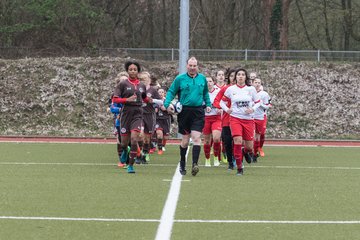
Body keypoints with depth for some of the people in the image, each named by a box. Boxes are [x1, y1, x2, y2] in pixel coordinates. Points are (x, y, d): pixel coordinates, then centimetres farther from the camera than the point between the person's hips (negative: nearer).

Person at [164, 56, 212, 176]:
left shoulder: (202, 78, 10)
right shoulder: (180, 79, 1)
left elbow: (206, 93, 24)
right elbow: (171, 92, 3)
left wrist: (208, 104, 15)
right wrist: (168, 104, -12)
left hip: (198, 112, 1)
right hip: (184, 111, -1)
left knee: (196, 137, -13)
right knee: (185, 140, 6)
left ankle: (195, 164, -18)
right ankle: (182, 164, 23)